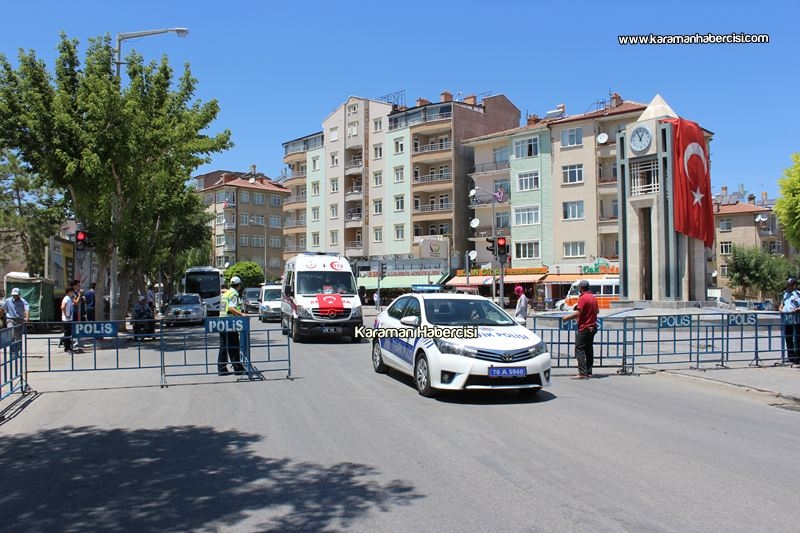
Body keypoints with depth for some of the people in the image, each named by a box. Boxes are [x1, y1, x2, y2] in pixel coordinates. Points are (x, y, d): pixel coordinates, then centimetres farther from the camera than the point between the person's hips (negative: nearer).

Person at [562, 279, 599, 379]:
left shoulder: (583, 298, -15)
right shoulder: (593, 297, 11)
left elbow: (578, 313, -21)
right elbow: (597, 311, 22)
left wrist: (567, 317, -9)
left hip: (584, 328, -9)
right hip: (592, 327, 9)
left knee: (579, 349, -8)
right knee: (589, 349, 11)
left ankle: (583, 373, -15)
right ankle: (589, 372, 14)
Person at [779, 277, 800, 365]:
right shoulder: (785, 293, 17)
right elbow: (782, 303, 27)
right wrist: (780, 308, 9)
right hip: (786, 320, 7)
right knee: (788, 339, 12)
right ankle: (790, 356, 20)